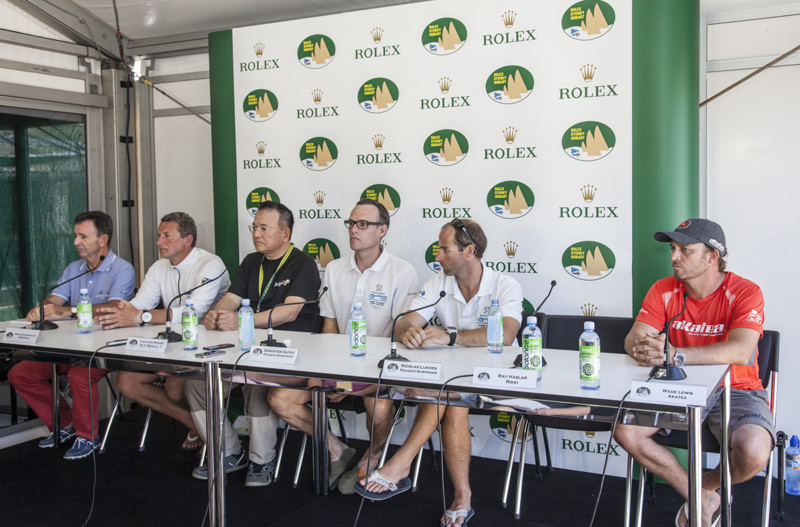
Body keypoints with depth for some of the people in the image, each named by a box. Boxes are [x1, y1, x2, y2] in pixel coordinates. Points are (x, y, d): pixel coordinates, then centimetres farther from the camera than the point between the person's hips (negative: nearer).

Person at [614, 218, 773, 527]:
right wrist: (640, 347, -34)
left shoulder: (745, 293, -12)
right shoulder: (663, 290, 1)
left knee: (753, 452, -33)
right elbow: (633, 339, -7)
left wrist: (674, 355, -40)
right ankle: (700, 498, 0)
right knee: (624, 430, -19)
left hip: (735, 390, -3)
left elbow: (741, 352, -28)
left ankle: (703, 487, 5)